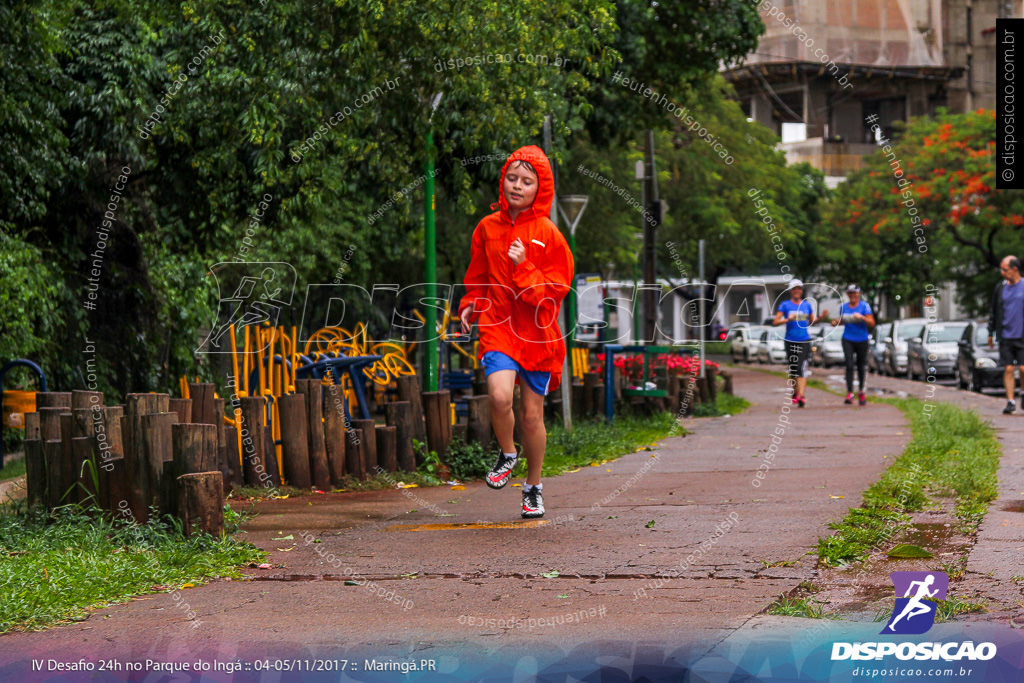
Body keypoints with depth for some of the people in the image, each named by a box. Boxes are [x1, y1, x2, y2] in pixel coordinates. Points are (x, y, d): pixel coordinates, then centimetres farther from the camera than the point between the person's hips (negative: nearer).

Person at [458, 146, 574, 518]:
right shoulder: (488, 228, 6)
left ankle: (533, 487, 24)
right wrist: (470, 304, 4)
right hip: (498, 324, 1)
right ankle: (507, 455, 6)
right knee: (500, 394, -24)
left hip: (537, 332, -1)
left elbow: (556, 290, -5)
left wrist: (524, 268, -18)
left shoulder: (548, 234, -4)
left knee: (532, 414, 4)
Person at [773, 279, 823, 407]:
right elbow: (775, 322, -4)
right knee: (793, 368, 9)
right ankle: (795, 393, 28)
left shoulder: (807, 305, 10)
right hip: (790, 341, 0)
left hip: (804, 341, 0)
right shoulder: (785, 305, 3)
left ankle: (801, 396, -22)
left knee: (802, 368, -14)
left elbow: (811, 322, 19)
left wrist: (820, 318, 0)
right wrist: (787, 319, -20)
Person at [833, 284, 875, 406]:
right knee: (849, 365, -12)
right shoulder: (843, 307, 9)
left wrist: (861, 317, -23)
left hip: (862, 340, -1)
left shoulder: (864, 306, -3)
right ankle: (849, 393, -16)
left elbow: (872, 323, -8)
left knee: (861, 367, 8)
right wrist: (836, 322, 3)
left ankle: (861, 393, 27)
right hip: (848, 340, 1)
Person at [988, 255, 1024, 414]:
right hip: (1005, 336, 3)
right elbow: (994, 312, 15)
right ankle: (1010, 402, 2)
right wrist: (991, 333, 14)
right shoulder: (1000, 288, 9)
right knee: (1008, 370, -1)